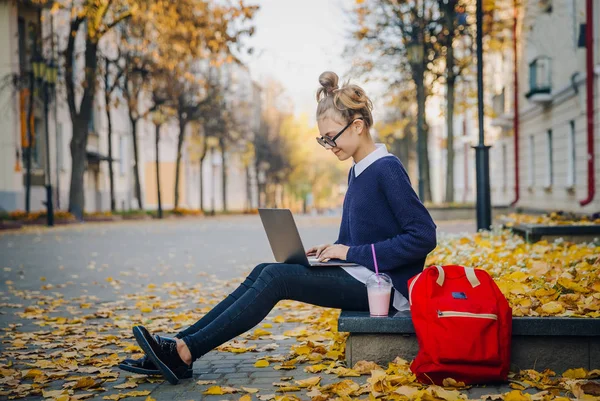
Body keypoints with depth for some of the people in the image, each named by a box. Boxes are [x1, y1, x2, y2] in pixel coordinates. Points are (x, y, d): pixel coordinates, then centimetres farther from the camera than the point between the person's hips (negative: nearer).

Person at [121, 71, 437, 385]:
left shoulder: (387, 169, -12)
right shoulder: (357, 172, 15)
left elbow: (423, 236, -19)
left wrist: (354, 253, -18)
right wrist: (333, 251, 2)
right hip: (359, 278, 8)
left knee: (276, 277, -21)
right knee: (264, 272, -6)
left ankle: (185, 353, -21)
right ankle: (179, 346, -12)